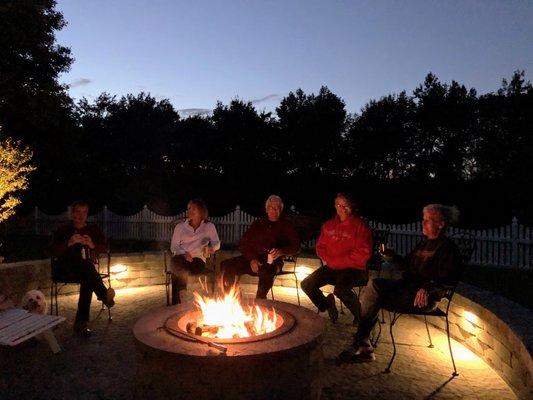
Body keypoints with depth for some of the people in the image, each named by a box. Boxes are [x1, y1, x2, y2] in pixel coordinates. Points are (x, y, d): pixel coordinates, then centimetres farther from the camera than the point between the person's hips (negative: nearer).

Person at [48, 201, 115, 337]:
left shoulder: (93, 230, 17)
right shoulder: (62, 231, 12)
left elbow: (105, 248, 8)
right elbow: (52, 251, -3)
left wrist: (93, 245, -13)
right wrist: (69, 243, -20)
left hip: (84, 271, 1)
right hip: (64, 271, -1)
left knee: (87, 280, -35)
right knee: (86, 264, -36)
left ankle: (81, 323, -35)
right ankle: (103, 294, -42)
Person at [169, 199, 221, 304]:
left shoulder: (209, 226, 16)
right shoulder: (180, 226, 18)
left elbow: (217, 243, 6)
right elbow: (174, 246, 11)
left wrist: (212, 247, -19)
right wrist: (183, 253, -11)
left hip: (197, 259, -2)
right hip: (181, 258, 2)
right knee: (176, 261, -37)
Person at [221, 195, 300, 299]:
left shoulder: (286, 226, 14)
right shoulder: (258, 223, 20)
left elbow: (295, 246, 4)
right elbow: (243, 243, 13)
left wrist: (282, 251, -18)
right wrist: (252, 259, -5)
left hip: (272, 262, -3)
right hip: (253, 259, 4)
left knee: (267, 272, -40)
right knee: (226, 265, -19)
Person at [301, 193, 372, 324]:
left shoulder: (360, 226, -7)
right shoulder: (328, 225, 11)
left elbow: (363, 253, -13)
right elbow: (320, 246, 20)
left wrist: (335, 261, -13)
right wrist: (326, 259, -2)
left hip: (354, 269, -6)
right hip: (331, 268, 6)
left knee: (340, 289, -33)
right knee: (306, 284, -8)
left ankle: (361, 316, -2)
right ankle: (327, 306, 20)